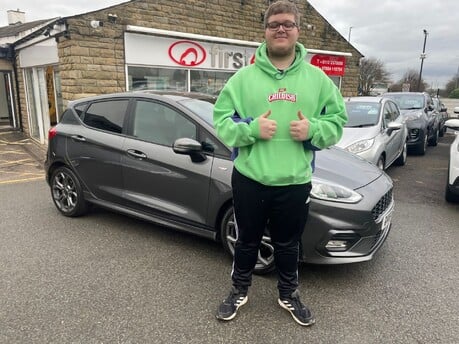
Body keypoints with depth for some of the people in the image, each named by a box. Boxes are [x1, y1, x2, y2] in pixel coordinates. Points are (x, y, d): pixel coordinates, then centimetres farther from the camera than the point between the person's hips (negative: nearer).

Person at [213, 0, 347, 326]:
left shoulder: (317, 78, 3)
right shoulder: (244, 77, -1)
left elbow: (337, 123, 6)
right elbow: (220, 122, -2)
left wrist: (313, 129, -15)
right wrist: (251, 128, -20)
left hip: (296, 182, 1)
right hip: (249, 179, 0)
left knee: (288, 244, 19)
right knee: (247, 241, 18)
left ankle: (289, 295, 44)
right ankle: (239, 291, 42)